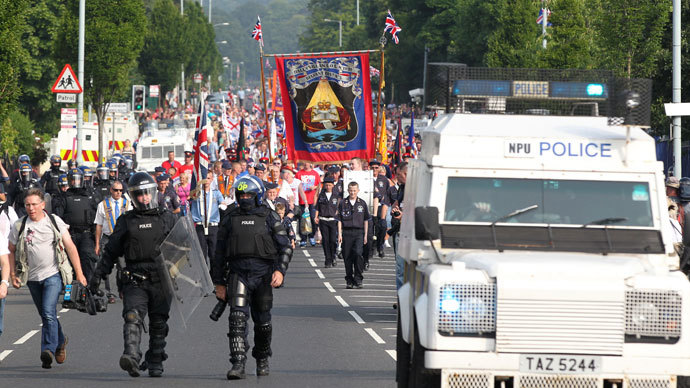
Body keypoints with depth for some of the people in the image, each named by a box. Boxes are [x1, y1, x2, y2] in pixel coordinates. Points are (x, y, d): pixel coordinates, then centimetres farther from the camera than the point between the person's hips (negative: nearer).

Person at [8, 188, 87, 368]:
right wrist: (13, 275, 1)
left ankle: (48, 350, -19)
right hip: (33, 277, 4)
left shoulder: (55, 222, -3)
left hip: (53, 274, -3)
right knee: (45, 315, 14)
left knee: (48, 313, -18)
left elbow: (70, 247, -1)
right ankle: (60, 342, 36)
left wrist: (79, 273, -4)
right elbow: (11, 251, 10)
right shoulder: (19, 226, 0)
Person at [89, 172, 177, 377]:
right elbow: (111, 250, 14)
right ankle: (131, 357, -36)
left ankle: (155, 363, 18)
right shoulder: (126, 221, 11)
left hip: (161, 281, 1)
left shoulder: (167, 218, 10)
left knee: (158, 325, 6)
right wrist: (98, 274, 10)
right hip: (135, 281, -1)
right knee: (133, 317, -21)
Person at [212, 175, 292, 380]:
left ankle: (262, 360, 30)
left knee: (262, 321, 9)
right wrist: (219, 282, 11)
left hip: (263, 275, 0)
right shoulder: (230, 219, 9)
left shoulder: (269, 217, 5)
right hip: (238, 273, 0)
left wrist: (280, 270, -12)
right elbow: (220, 252, 14)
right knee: (237, 318, -15)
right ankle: (238, 364, -20)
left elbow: (285, 246, 4)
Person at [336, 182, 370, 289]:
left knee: (358, 253, -19)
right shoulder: (343, 203, 6)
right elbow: (339, 220, 6)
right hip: (347, 233, 1)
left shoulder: (362, 203, 8)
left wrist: (365, 235, 9)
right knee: (347, 257, 1)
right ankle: (349, 281, 11)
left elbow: (366, 220, 13)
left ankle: (358, 279, -11)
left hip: (359, 232, -1)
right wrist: (339, 234, -2)